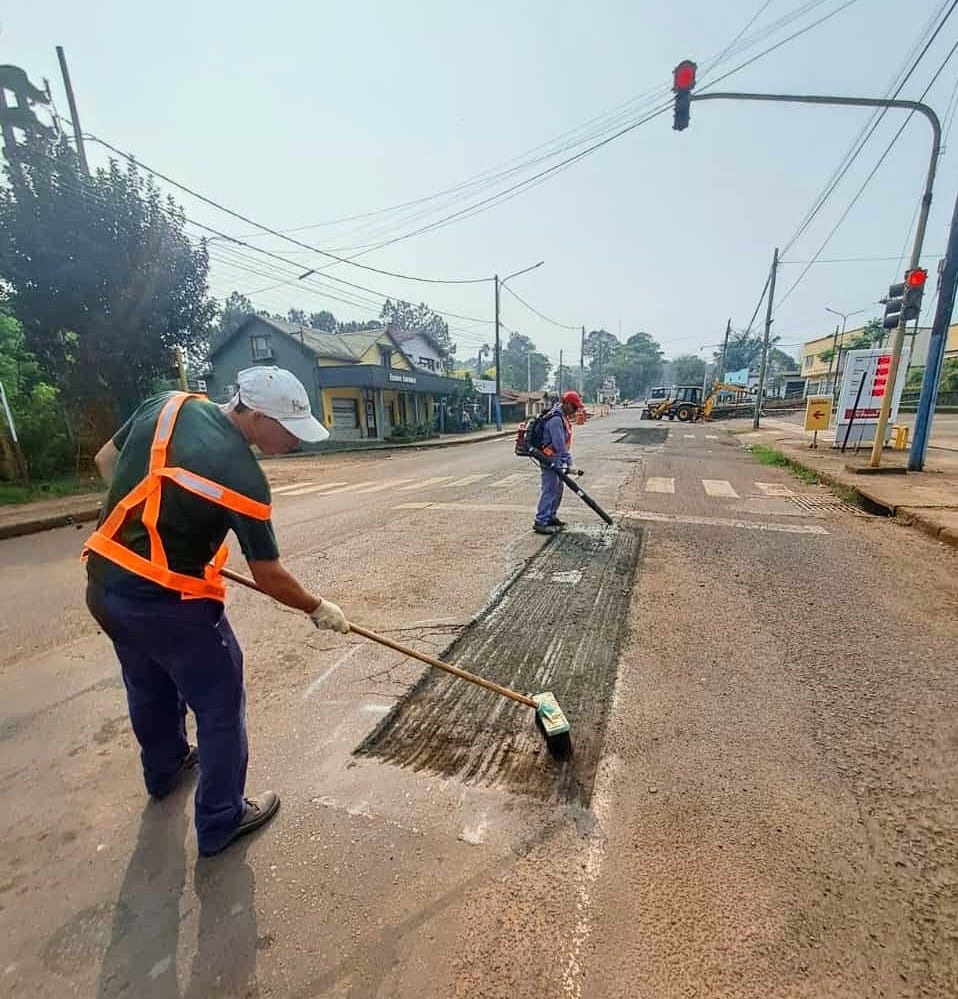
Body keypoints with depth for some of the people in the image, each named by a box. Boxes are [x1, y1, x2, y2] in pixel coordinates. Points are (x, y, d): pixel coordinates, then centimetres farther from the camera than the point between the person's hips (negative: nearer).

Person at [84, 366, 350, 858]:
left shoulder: (167, 405, -4)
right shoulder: (242, 475, -23)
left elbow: (106, 459, 11)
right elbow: (269, 576, -17)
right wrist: (318, 608, -2)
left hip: (105, 585, 8)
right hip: (168, 603, -8)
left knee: (149, 688, 29)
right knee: (220, 705, 11)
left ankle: (164, 769, 56)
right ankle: (220, 821, 28)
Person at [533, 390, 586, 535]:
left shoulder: (563, 417, 13)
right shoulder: (556, 419, -21)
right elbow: (559, 444, -24)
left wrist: (567, 460, 16)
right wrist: (568, 462, -21)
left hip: (557, 459, 11)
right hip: (550, 459, -11)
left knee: (557, 489, 16)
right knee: (549, 489, -9)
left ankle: (551, 517, 28)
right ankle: (540, 522, -5)